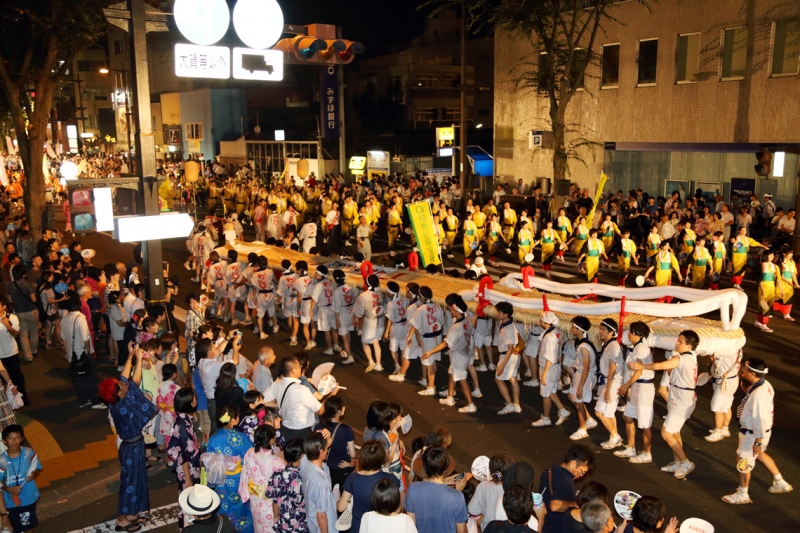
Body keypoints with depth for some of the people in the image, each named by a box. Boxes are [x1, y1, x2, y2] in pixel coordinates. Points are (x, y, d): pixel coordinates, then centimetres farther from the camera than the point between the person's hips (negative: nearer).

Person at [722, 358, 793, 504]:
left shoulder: (758, 394, -35)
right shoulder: (765, 384, -7)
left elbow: (760, 420, -29)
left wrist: (758, 442, -20)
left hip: (753, 434, -9)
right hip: (764, 430, 9)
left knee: (743, 461, 10)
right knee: (759, 454, 31)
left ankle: (742, 495, 29)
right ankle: (780, 483, 46)